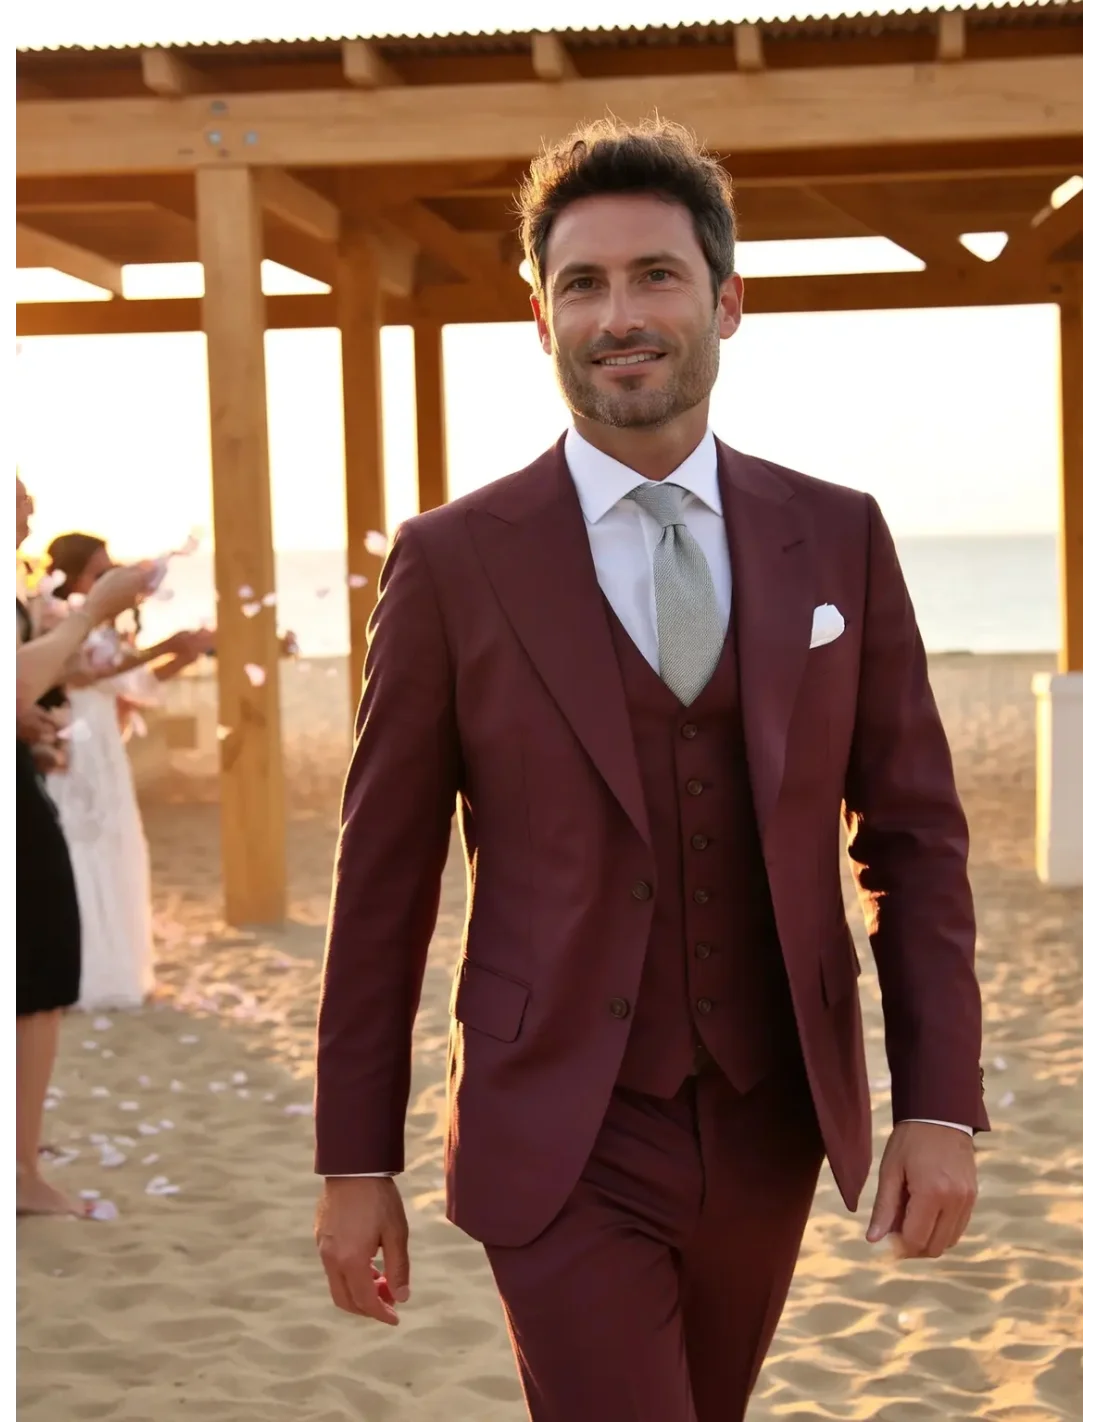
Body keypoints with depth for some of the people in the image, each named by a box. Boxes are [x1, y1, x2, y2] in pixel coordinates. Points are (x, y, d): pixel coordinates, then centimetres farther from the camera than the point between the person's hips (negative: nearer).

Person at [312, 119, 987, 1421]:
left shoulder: (839, 541, 0)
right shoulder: (453, 562, -7)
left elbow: (914, 834, 3)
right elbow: (382, 877, -3)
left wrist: (941, 1104, -5)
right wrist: (354, 1163, -1)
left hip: (774, 1131, 4)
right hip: (565, 1151, -3)